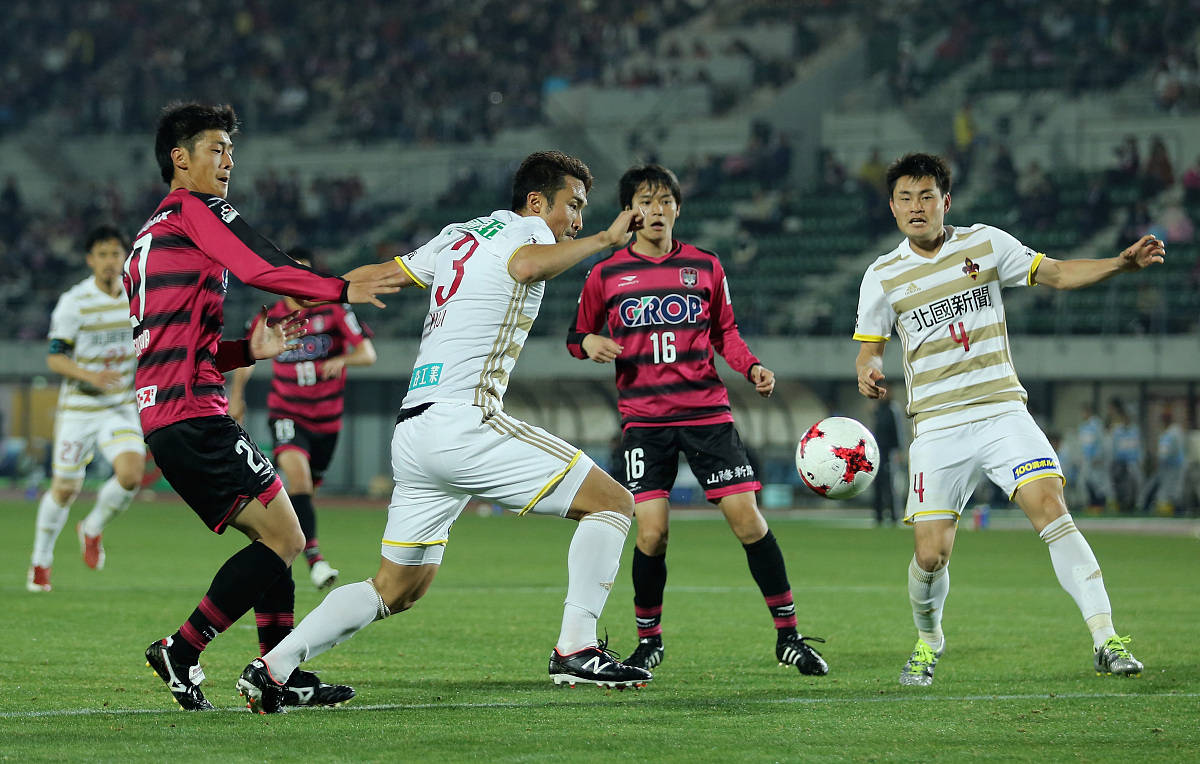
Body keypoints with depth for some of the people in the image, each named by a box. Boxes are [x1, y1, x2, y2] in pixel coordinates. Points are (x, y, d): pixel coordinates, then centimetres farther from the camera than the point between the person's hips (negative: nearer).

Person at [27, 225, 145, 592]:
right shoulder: (73, 303, -12)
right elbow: (54, 358, -13)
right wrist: (91, 376, -28)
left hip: (121, 408, 3)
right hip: (78, 407, -3)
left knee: (131, 474, -19)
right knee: (65, 489, 3)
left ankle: (92, 529, 10)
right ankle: (41, 561, 26)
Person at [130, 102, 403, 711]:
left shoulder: (148, 239, 26)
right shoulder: (195, 209, -2)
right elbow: (260, 269, -18)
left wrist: (248, 350, 18)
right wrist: (343, 290, -21)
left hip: (161, 416, 10)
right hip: (195, 415, -10)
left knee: (271, 537, 12)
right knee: (284, 539, -11)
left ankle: (283, 675, 8)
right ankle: (180, 652, -11)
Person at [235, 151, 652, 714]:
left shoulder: (459, 236, 23)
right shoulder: (525, 229, 0)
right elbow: (527, 266, -25)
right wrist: (605, 239, -18)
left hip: (411, 432, 9)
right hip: (464, 421, -9)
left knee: (397, 589, 16)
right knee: (612, 502, -4)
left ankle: (272, 667, 9)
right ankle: (575, 648, -12)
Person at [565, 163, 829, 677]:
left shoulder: (705, 267, 8)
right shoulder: (606, 276, 4)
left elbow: (725, 334, 15)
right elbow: (578, 335, 14)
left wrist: (752, 368, -3)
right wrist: (589, 343, -9)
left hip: (707, 413, 1)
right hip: (643, 418, -1)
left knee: (747, 517, -7)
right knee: (652, 532, -11)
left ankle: (788, 635, 4)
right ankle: (648, 639, 11)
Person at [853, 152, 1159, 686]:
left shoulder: (985, 243, 6)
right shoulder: (883, 277, 5)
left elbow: (1056, 273, 10)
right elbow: (869, 348, 12)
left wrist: (1122, 263, -4)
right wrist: (868, 372, -12)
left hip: (1001, 410, 0)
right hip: (936, 428, 0)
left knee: (1050, 508, -21)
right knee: (930, 554, -7)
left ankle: (1105, 640, -23)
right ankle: (928, 640, 25)